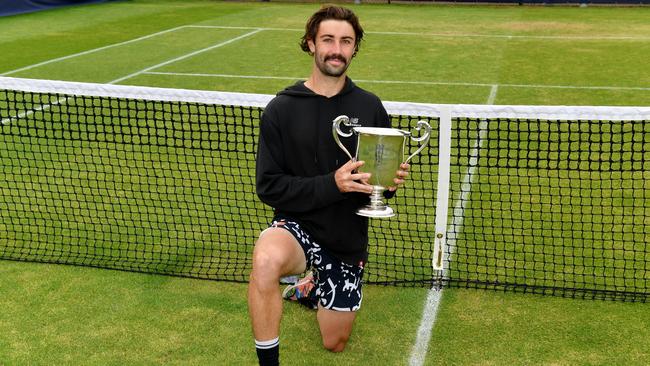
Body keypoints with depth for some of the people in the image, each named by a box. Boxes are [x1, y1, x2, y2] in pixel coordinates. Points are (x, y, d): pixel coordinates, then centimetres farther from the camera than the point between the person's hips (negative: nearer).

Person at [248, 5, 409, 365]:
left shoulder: (370, 108, -2)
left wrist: (391, 181, -16)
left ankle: (309, 288, 46)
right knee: (266, 259, -39)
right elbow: (269, 186, -14)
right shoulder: (281, 109, -10)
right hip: (297, 226, -3)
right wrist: (332, 184, -28)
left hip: (348, 240, 3)